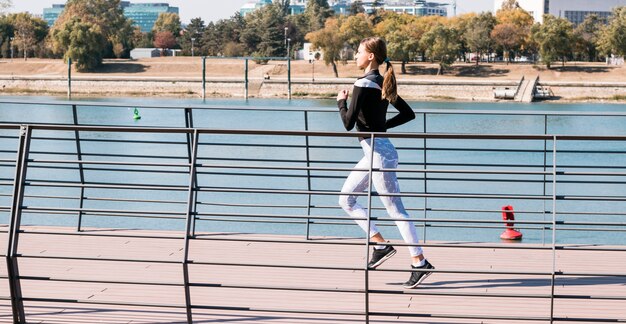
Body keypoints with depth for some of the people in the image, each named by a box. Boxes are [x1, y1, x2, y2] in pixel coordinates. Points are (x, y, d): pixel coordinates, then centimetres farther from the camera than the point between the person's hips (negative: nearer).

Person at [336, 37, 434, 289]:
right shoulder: (383, 84, 11)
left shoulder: (363, 84, -16)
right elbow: (409, 114, 16)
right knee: (345, 200, 14)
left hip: (378, 153, -10)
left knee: (395, 209, -5)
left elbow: (348, 124, -18)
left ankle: (420, 263, 0)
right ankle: (381, 245, 14)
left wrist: (341, 102, -1)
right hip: (375, 152, 10)